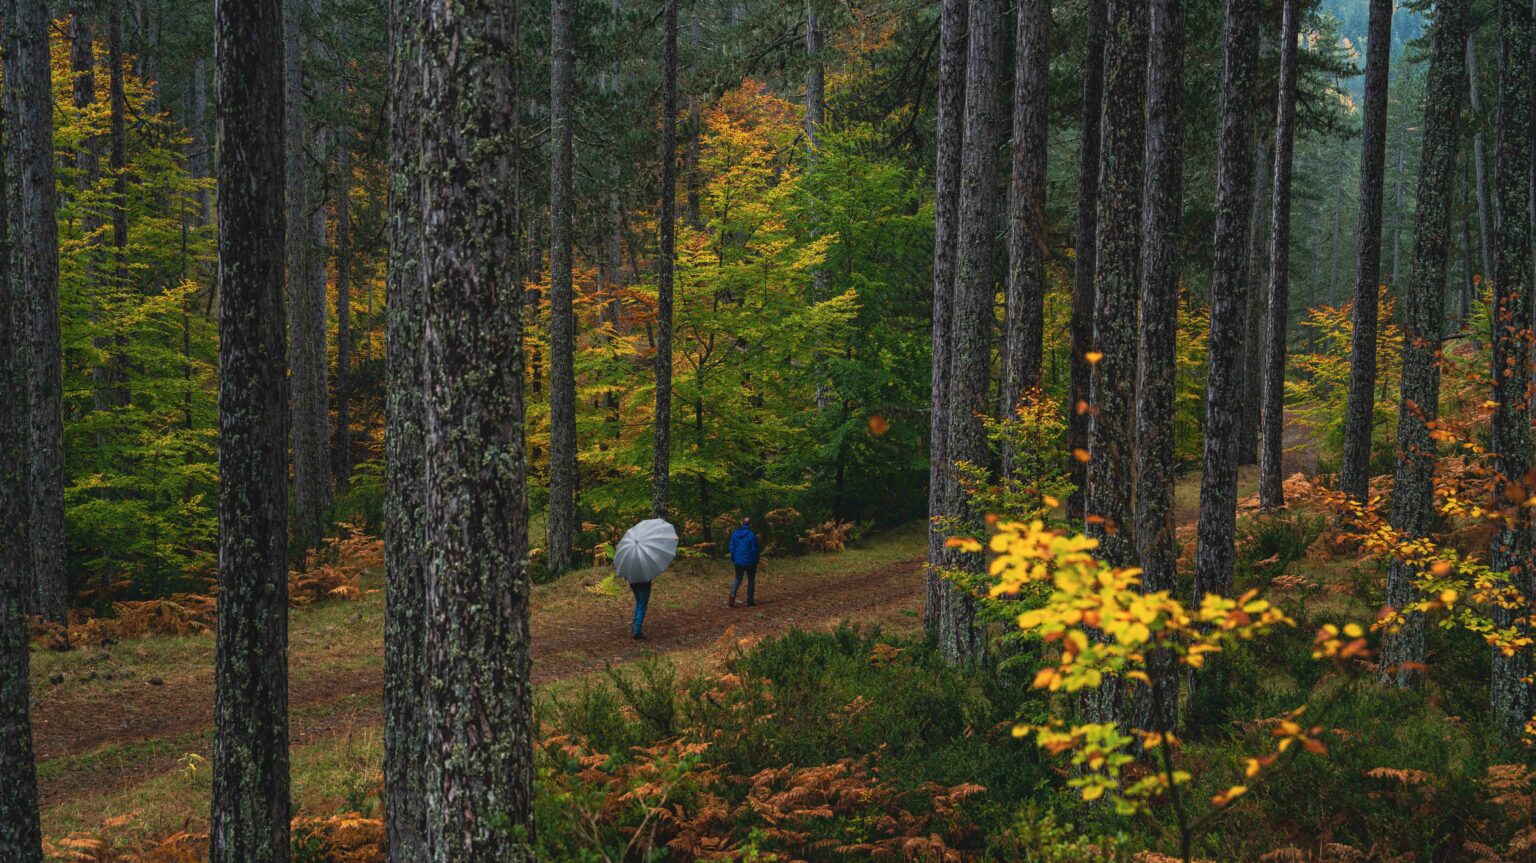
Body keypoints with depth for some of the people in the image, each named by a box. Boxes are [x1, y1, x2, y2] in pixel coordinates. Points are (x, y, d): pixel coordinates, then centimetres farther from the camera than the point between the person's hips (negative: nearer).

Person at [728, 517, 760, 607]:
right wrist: (756, 560, 3)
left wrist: (733, 559, 15)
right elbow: (754, 549, -10)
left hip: (738, 562, 4)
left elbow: (732, 548, 5)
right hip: (750, 562, -3)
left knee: (738, 580, 12)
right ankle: (750, 600, 12)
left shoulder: (735, 534, 1)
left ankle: (732, 595, -12)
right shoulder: (752, 535, -13)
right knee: (751, 580, 11)